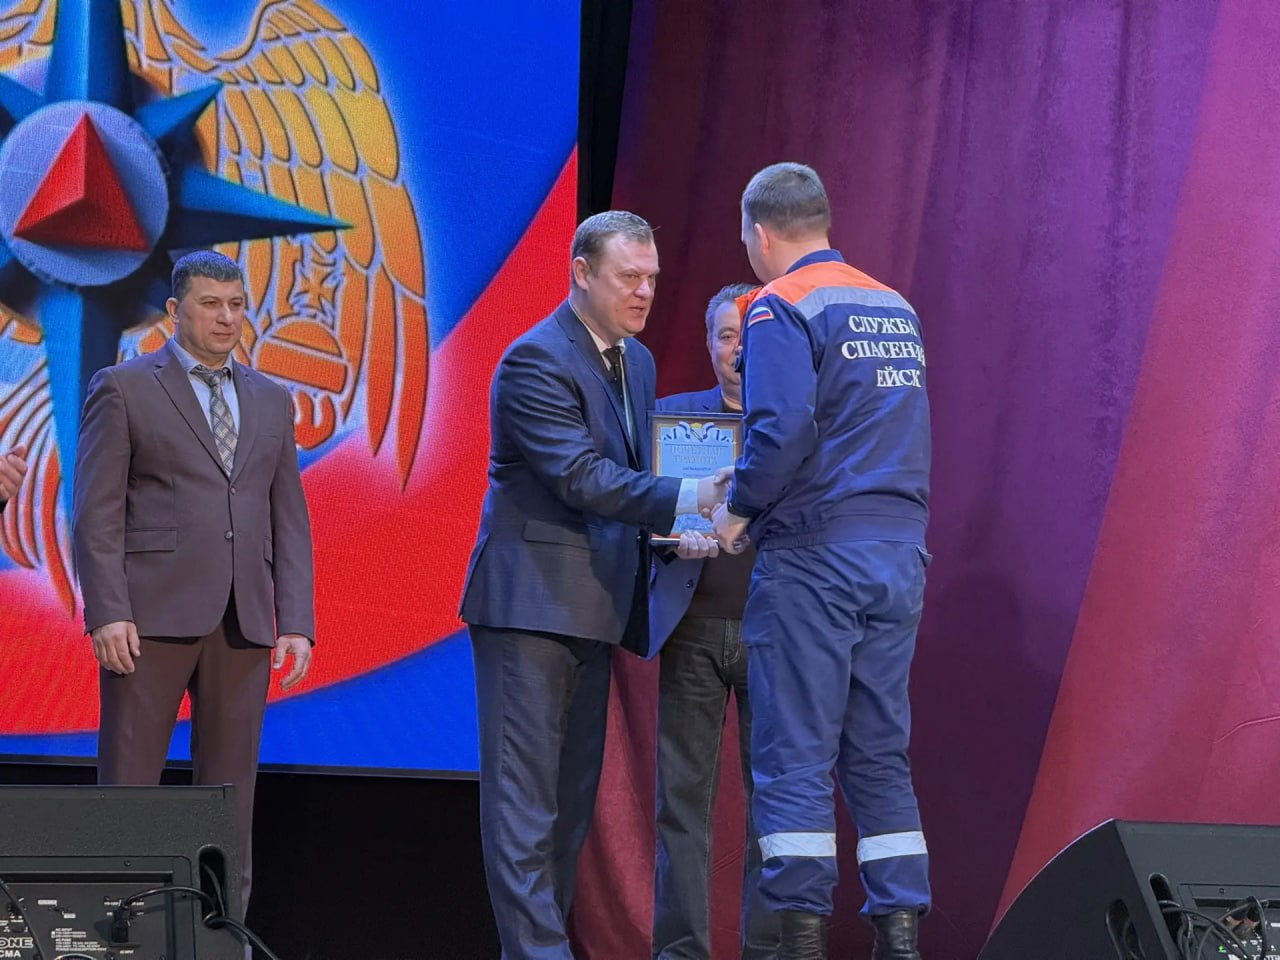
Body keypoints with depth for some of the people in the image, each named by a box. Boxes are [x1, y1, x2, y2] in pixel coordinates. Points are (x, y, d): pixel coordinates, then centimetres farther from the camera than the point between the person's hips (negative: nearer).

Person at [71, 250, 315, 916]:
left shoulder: (270, 401, 17)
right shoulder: (123, 388, 3)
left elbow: (289, 519, 15)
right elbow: (96, 512, -3)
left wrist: (296, 622, 4)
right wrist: (107, 613, -13)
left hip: (244, 621, 4)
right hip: (153, 613, -4)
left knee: (231, 792, 4)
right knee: (127, 786, -3)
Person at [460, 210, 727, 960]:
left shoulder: (638, 361, 14)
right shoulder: (537, 361, -13)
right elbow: (582, 477, -22)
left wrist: (670, 532, 1)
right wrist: (687, 497, -30)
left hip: (593, 601, 9)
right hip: (531, 595, -9)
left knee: (574, 787, 10)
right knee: (526, 786, -8)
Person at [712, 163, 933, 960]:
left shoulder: (782, 306, -6)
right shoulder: (896, 308, 16)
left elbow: (784, 425, -20)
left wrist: (739, 512, -7)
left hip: (816, 556, -7)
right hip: (901, 553, 7)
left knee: (796, 754, -3)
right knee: (881, 754, 9)